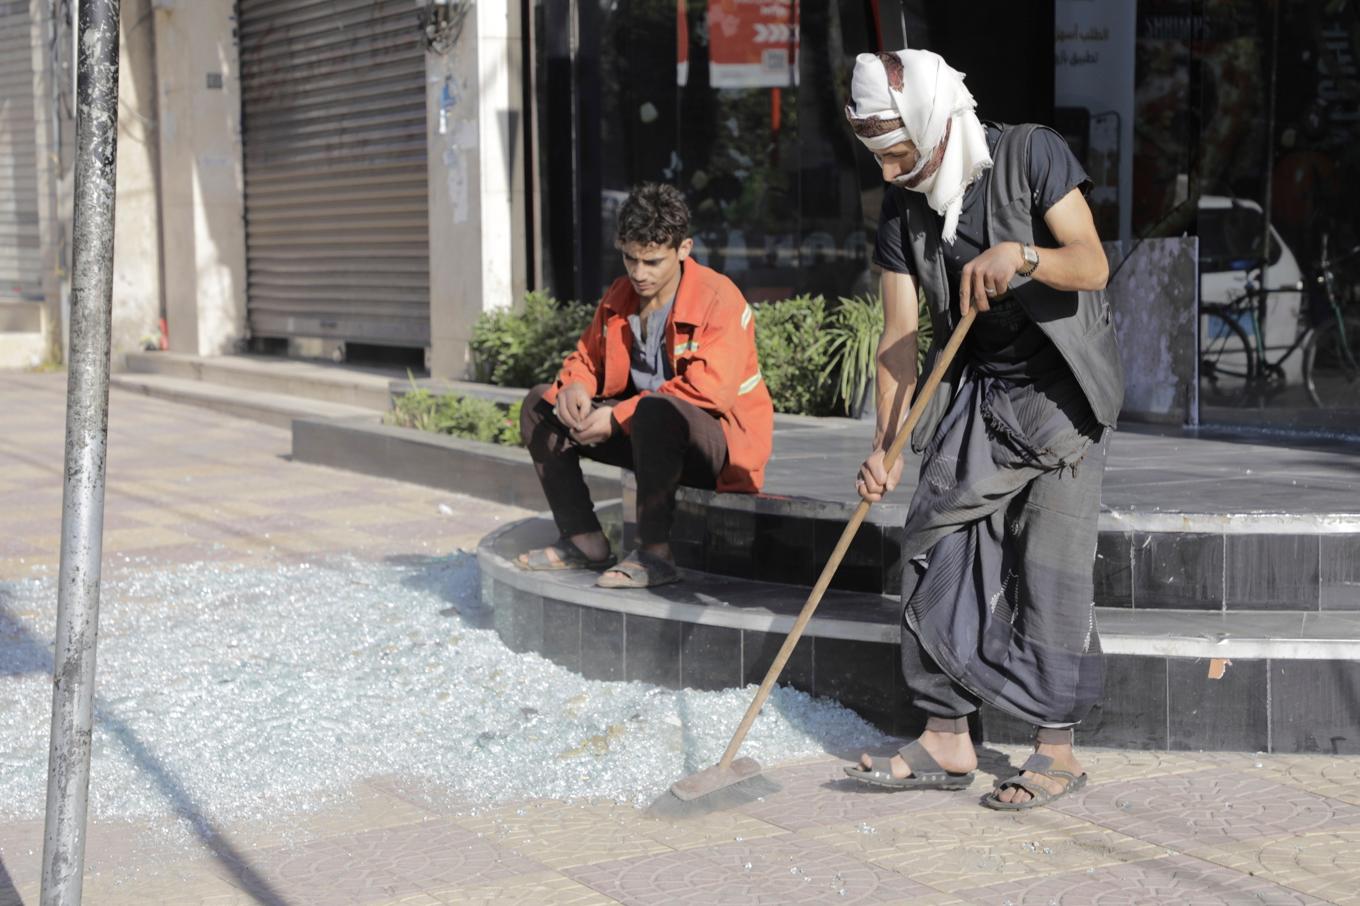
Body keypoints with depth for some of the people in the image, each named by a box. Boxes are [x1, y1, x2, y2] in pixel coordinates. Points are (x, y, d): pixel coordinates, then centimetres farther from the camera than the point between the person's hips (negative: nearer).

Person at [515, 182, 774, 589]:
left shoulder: (719, 298, -17)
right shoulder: (619, 297, 5)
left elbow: (709, 390, -28)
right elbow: (587, 359, 18)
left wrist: (619, 416, -26)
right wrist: (575, 387, -9)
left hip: (722, 444, -8)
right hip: (646, 432, 8)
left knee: (655, 410, -41)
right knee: (540, 404, 3)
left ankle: (654, 555, -28)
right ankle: (586, 542, -2)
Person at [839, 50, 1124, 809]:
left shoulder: (1032, 156, -11)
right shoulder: (902, 208, 0)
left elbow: (1092, 265, -17)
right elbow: (900, 337, -2)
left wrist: (1020, 256, -36)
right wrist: (886, 447, -11)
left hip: (1062, 391, -5)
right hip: (975, 396, 5)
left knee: (1051, 566, -7)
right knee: (938, 552, 0)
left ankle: (1058, 750, 3)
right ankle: (948, 740, 9)